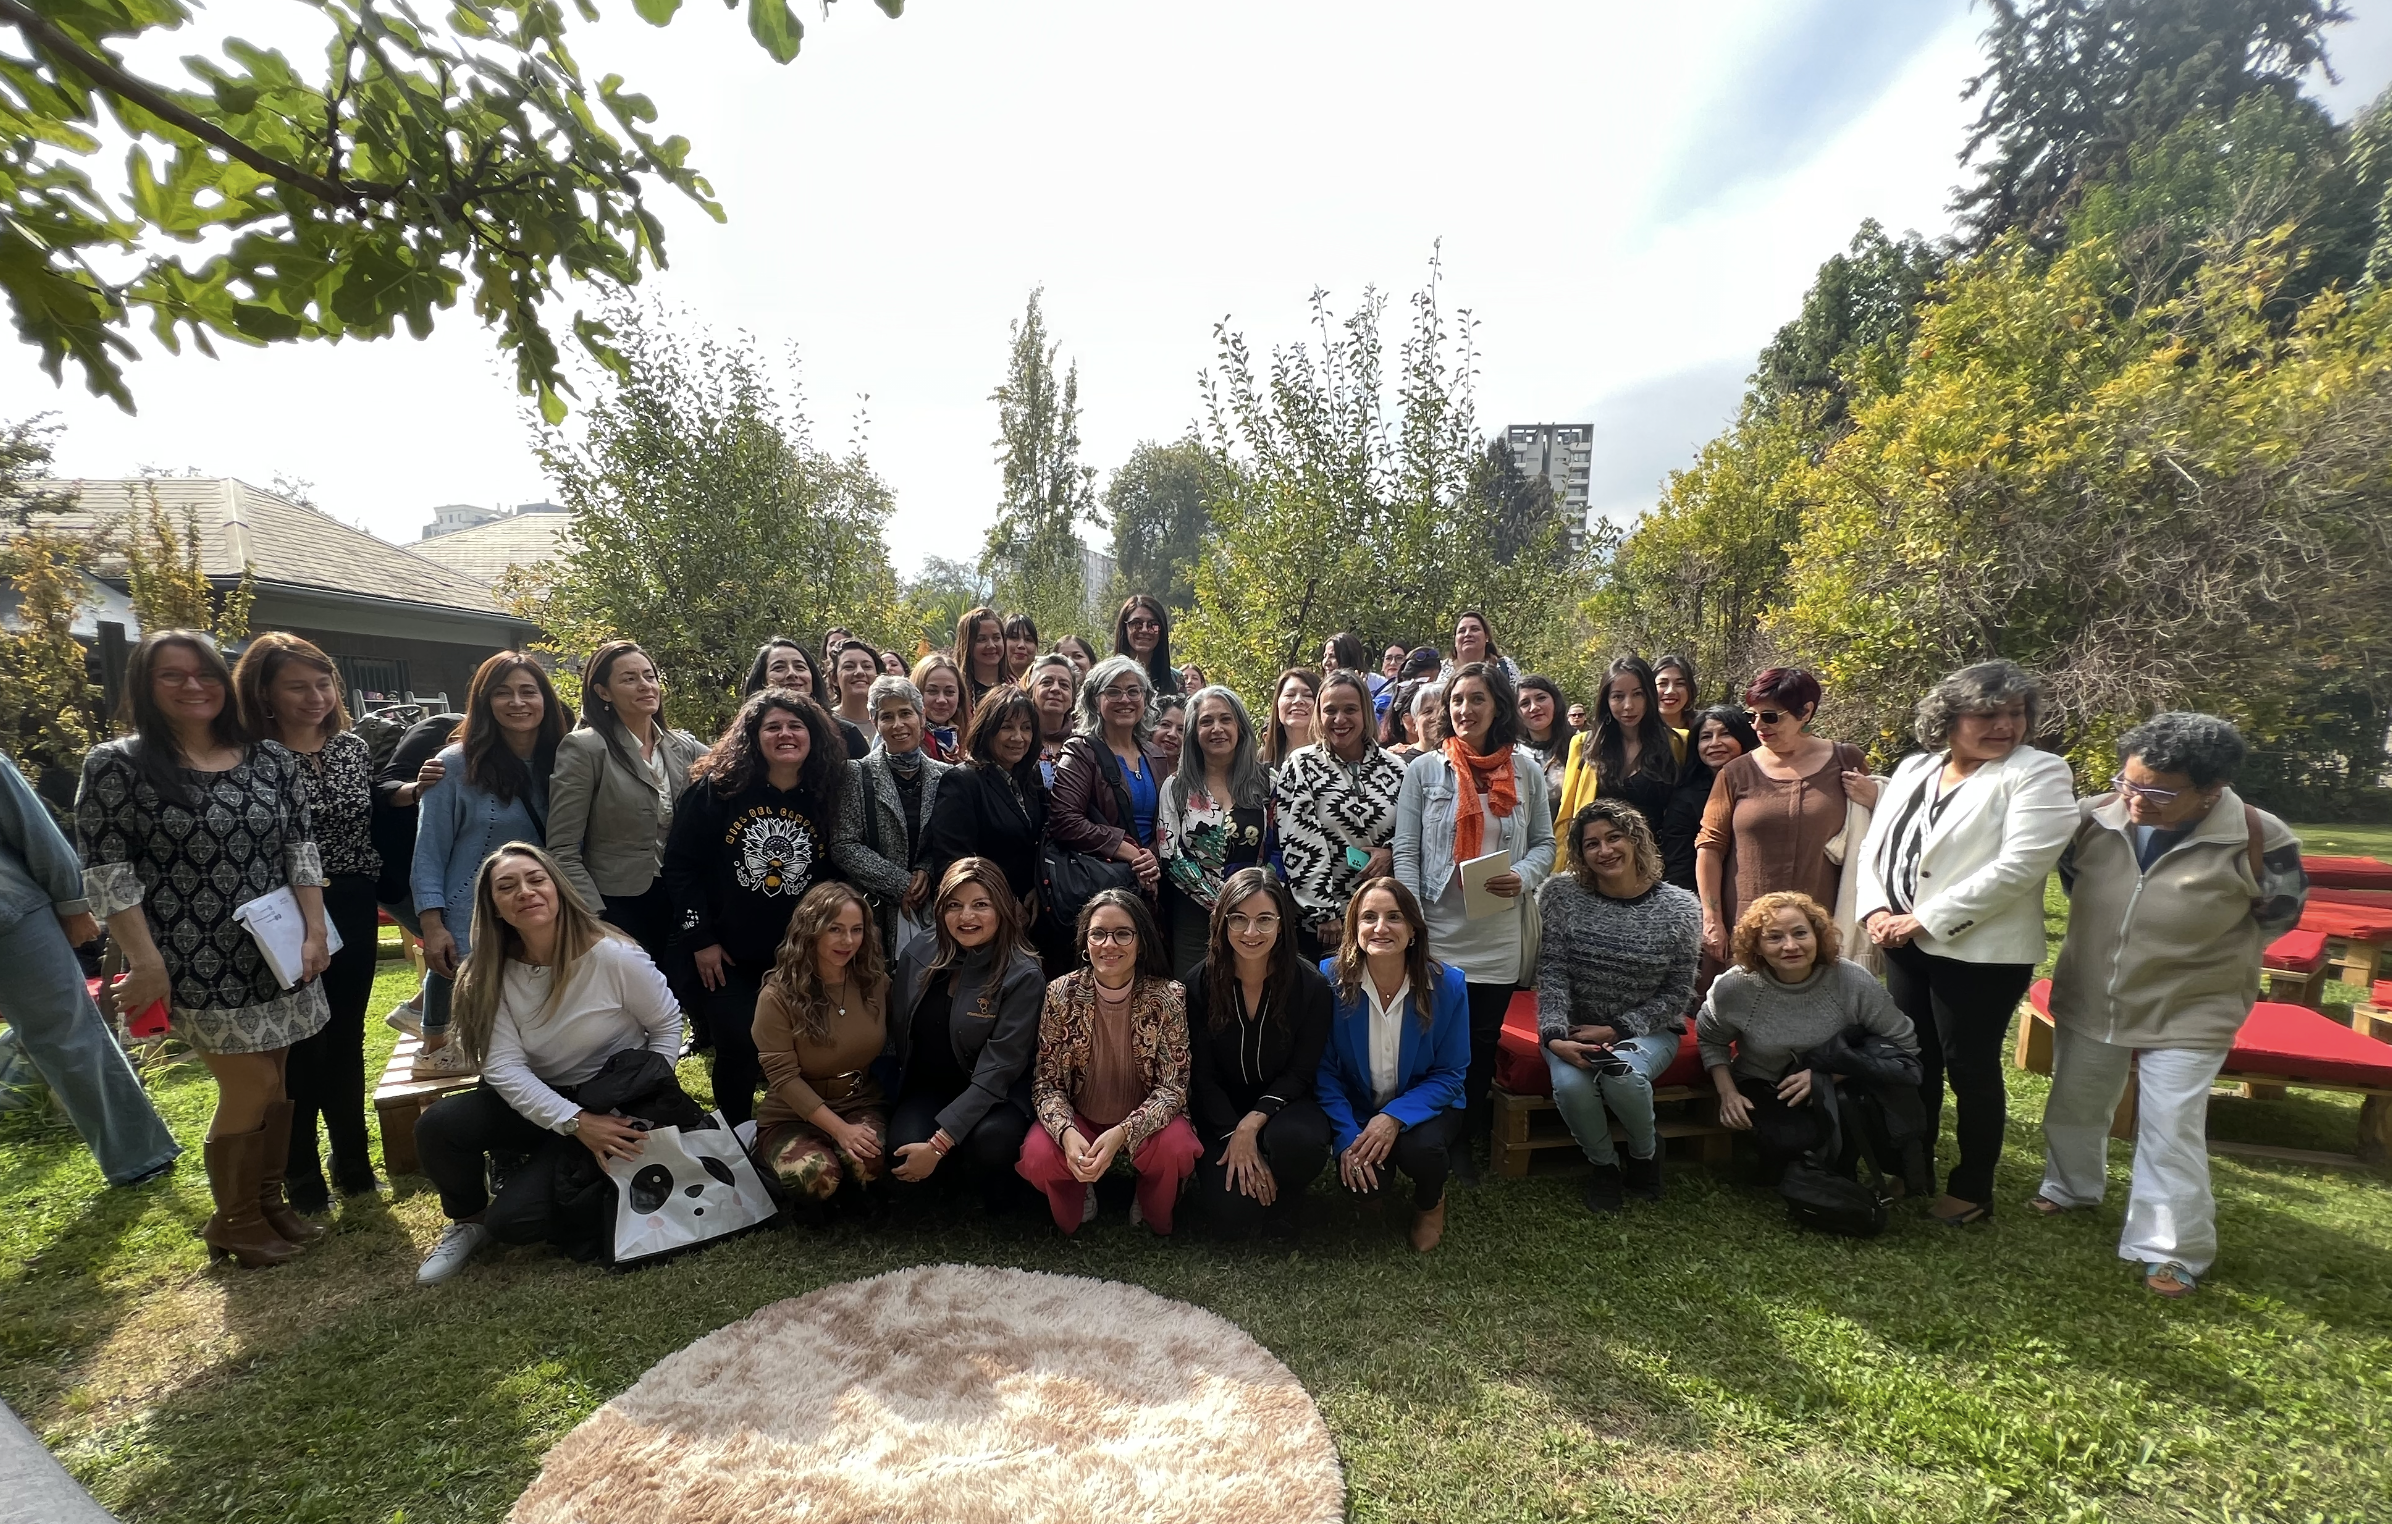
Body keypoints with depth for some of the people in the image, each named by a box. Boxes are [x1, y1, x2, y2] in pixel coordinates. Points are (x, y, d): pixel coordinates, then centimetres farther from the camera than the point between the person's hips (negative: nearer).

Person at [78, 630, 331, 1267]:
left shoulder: (270, 759, 4)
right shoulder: (116, 766, -6)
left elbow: (300, 848, 5)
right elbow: (107, 872, -8)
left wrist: (314, 931, -2)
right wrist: (145, 961, -13)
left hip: (277, 953, 4)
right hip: (198, 963, -4)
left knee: (275, 1082, 11)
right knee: (249, 1087, -1)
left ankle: (268, 1200, 29)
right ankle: (232, 1222, 19)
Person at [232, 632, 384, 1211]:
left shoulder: (354, 746, 5)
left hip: (355, 916, 4)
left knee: (346, 1040, 15)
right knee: (300, 1049, 7)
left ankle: (353, 1162, 29)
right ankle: (301, 1176, 25)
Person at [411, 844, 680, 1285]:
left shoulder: (612, 955, -19)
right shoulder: (493, 974, -7)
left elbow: (667, 1025, -7)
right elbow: (504, 1066, -14)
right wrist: (574, 1121, -26)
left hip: (612, 1108, -4)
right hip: (538, 1103, 4)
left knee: (513, 1220, -17)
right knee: (437, 1126, -21)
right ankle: (469, 1221, 8)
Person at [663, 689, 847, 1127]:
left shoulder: (826, 798, 0)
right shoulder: (718, 787, -8)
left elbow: (836, 877, 6)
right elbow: (680, 863, -7)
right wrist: (700, 939, -9)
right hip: (727, 955, -2)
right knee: (738, 1050, -2)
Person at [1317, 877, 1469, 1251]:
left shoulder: (1447, 985, -17)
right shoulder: (1330, 978, -17)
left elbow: (1450, 1075, -10)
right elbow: (1325, 1070, -10)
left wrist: (1395, 1117, -24)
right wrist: (1347, 1136, -23)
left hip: (1423, 1108, 0)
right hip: (1356, 1109, 0)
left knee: (1421, 1148, -31)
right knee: (1356, 1171, -26)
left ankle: (1429, 1204, 8)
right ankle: (1371, 1191, 16)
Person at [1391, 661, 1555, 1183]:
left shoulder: (1525, 770, 5)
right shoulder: (1424, 769, -1)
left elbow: (1544, 843, 11)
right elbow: (1406, 852, -3)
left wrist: (1524, 877, -11)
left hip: (1500, 937, 2)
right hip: (1439, 934, -2)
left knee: (1484, 1042, 11)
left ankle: (1466, 1141, 29)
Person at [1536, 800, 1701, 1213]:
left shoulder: (1679, 908, -7)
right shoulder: (1562, 894, -6)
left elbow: (1677, 992, -5)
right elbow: (1552, 974, -8)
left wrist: (1617, 1030, -14)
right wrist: (1555, 1037, -22)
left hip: (1647, 1029, -1)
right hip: (1574, 1028, 1)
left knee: (1622, 1075, -33)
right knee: (1571, 1084, -30)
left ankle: (1645, 1152, 2)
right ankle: (1604, 1163, 3)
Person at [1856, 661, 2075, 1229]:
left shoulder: (2039, 773, -9)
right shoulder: (1914, 768, 9)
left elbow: (2017, 868, -20)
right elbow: (1875, 846, 10)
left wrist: (1925, 919, -20)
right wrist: (1875, 910, -7)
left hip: (1980, 952, -5)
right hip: (1904, 945, 6)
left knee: (1970, 1067, 6)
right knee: (1914, 1060, 16)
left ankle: (1973, 1189, 24)